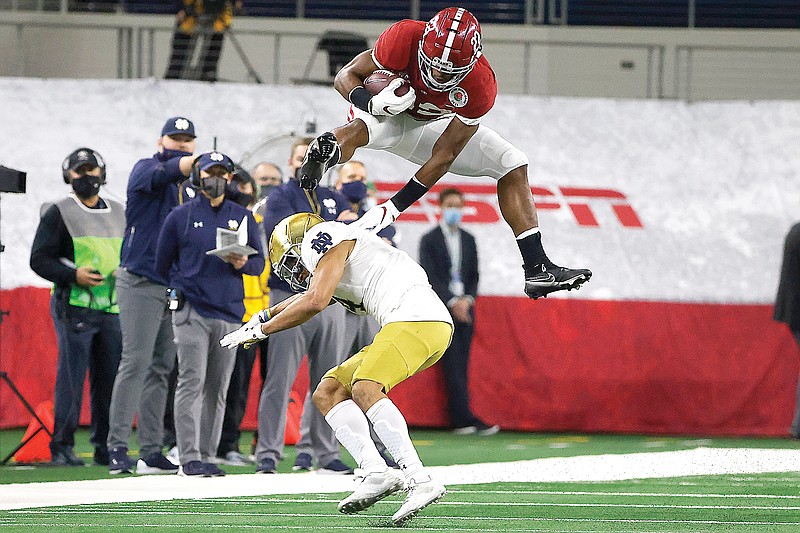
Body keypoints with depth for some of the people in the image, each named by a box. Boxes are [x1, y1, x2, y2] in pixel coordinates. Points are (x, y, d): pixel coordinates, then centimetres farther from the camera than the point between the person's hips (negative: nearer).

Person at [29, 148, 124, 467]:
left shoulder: (119, 214, 18)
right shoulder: (58, 213, 2)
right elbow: (39, 259, -3)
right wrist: (73, 275, -17)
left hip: (112, 308, 5)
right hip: (74, 306, -5)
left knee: (109, 378, 5)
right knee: (71, 377, -8)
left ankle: (105, 446, 13)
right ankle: (62, 447, -3)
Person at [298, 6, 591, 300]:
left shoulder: (480, 87, -29)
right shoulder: (405, 39, -34)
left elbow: (443, 156, -25)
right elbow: (347, 76, -22)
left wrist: (394, 207, -29)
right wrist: (372, 103, -46)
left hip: (430, 126, 2)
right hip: (387, 115, -2)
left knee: (513, 165, -6)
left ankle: (538, 270, -6)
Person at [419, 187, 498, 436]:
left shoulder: (468, 240, 16)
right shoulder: (430, 240, 0)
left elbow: (474, 275, 14)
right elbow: (430, 276, -6)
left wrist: (467, 299, -3)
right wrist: (452, 302, -14)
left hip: (465, 308, 5)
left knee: (460, 366, 2)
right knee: (453, 366, -10)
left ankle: (459, 420, 2)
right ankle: (466, 418, -16)